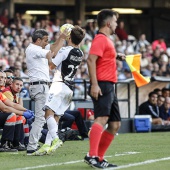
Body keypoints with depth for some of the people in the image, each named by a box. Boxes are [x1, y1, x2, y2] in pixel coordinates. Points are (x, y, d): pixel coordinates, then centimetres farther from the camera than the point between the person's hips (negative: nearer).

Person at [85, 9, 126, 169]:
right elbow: (91, 60, -20)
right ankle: (92, 156, -35)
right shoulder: (100, 39, -9)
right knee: (102, 118, -25)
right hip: (102, 86, -11)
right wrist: (94, 84, -27)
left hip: (109, 87, 11)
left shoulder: (106, 39, 20)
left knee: (115, 124, 11)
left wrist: (117, 56, 19)